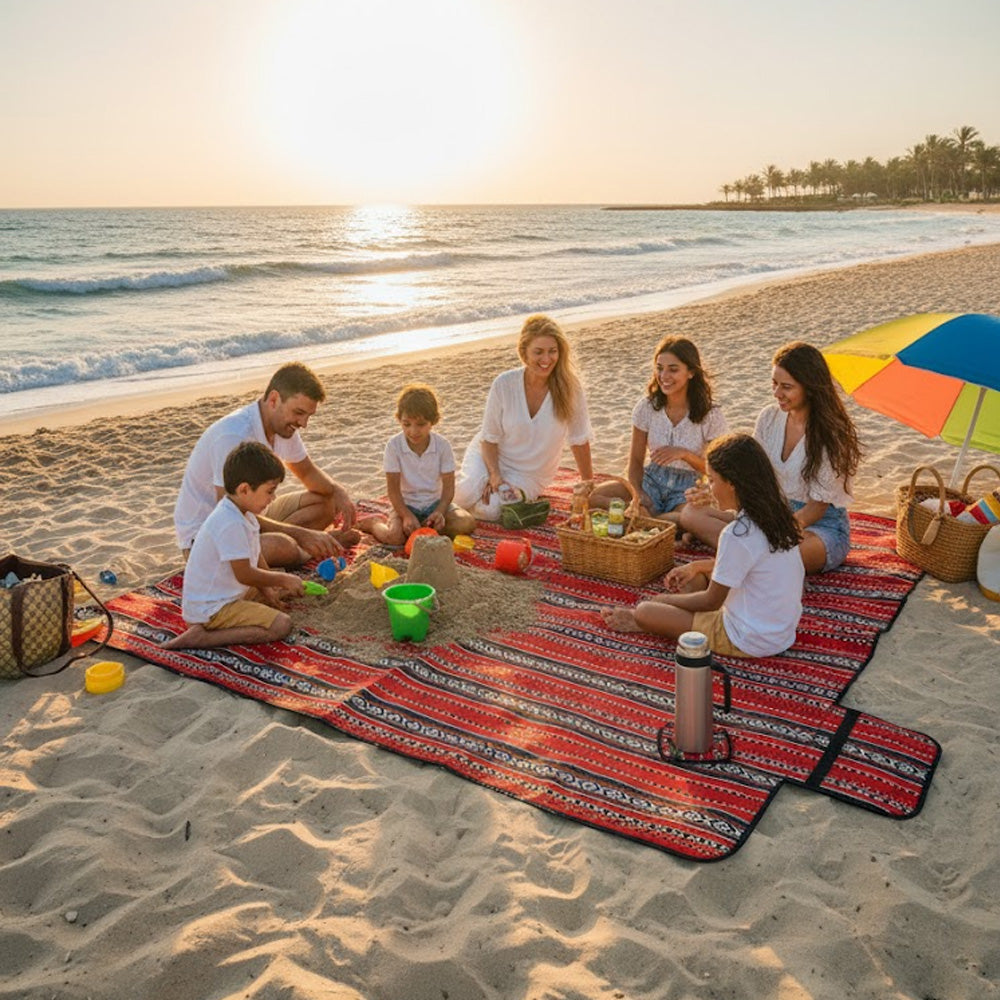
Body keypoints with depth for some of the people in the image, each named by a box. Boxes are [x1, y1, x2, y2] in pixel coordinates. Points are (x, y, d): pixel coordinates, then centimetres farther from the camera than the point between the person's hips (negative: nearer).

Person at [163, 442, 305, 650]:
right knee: (281, 625, -18)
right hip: (210, 608, -11)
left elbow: (255, 557, 14)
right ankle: (201, 637, -18)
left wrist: (267, 589, 4)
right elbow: (244, 574, -23)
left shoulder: (244, 515, 6)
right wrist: (283, 580, -11)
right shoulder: (231, 524, -26)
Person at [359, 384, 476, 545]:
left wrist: (440, 512, -23)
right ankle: (375, 523, 5)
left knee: (468, 523, -22)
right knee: (393, 536, -29)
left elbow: (448, 485, -6)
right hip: (406, 504, -2)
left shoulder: (442, 445, -8)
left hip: (435, 502, 2)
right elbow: (393, 487, -11)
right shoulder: (394, 445, -12)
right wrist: (406, 516, -24)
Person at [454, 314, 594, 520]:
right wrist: (494, 474, -22)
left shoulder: (569, 388, -18)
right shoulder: (504, 384, -17)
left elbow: (579, 441, -6)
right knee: (467, 495, -26)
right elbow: (490, 437, -8)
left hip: (529, 474, -1)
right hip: (492, 457, 1)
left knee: (490, 510, -24)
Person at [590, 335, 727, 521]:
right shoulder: (647, 406, -1)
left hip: (688, 489, -2)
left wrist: (684, 454, -20)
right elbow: (635, 461, 3)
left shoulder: (711, 416, -8)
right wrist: (638, 494, -16)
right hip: (651, 480, 2)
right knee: (590, 495, -24)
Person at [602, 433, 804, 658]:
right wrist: (696, 566, 17)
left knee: (645, 611, -3)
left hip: (749, 642, -9)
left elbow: (711, 601, -16)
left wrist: (664, 600, 0)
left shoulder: (737, 535, -27)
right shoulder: (776, 515, -1)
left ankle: (642, 622, 28)